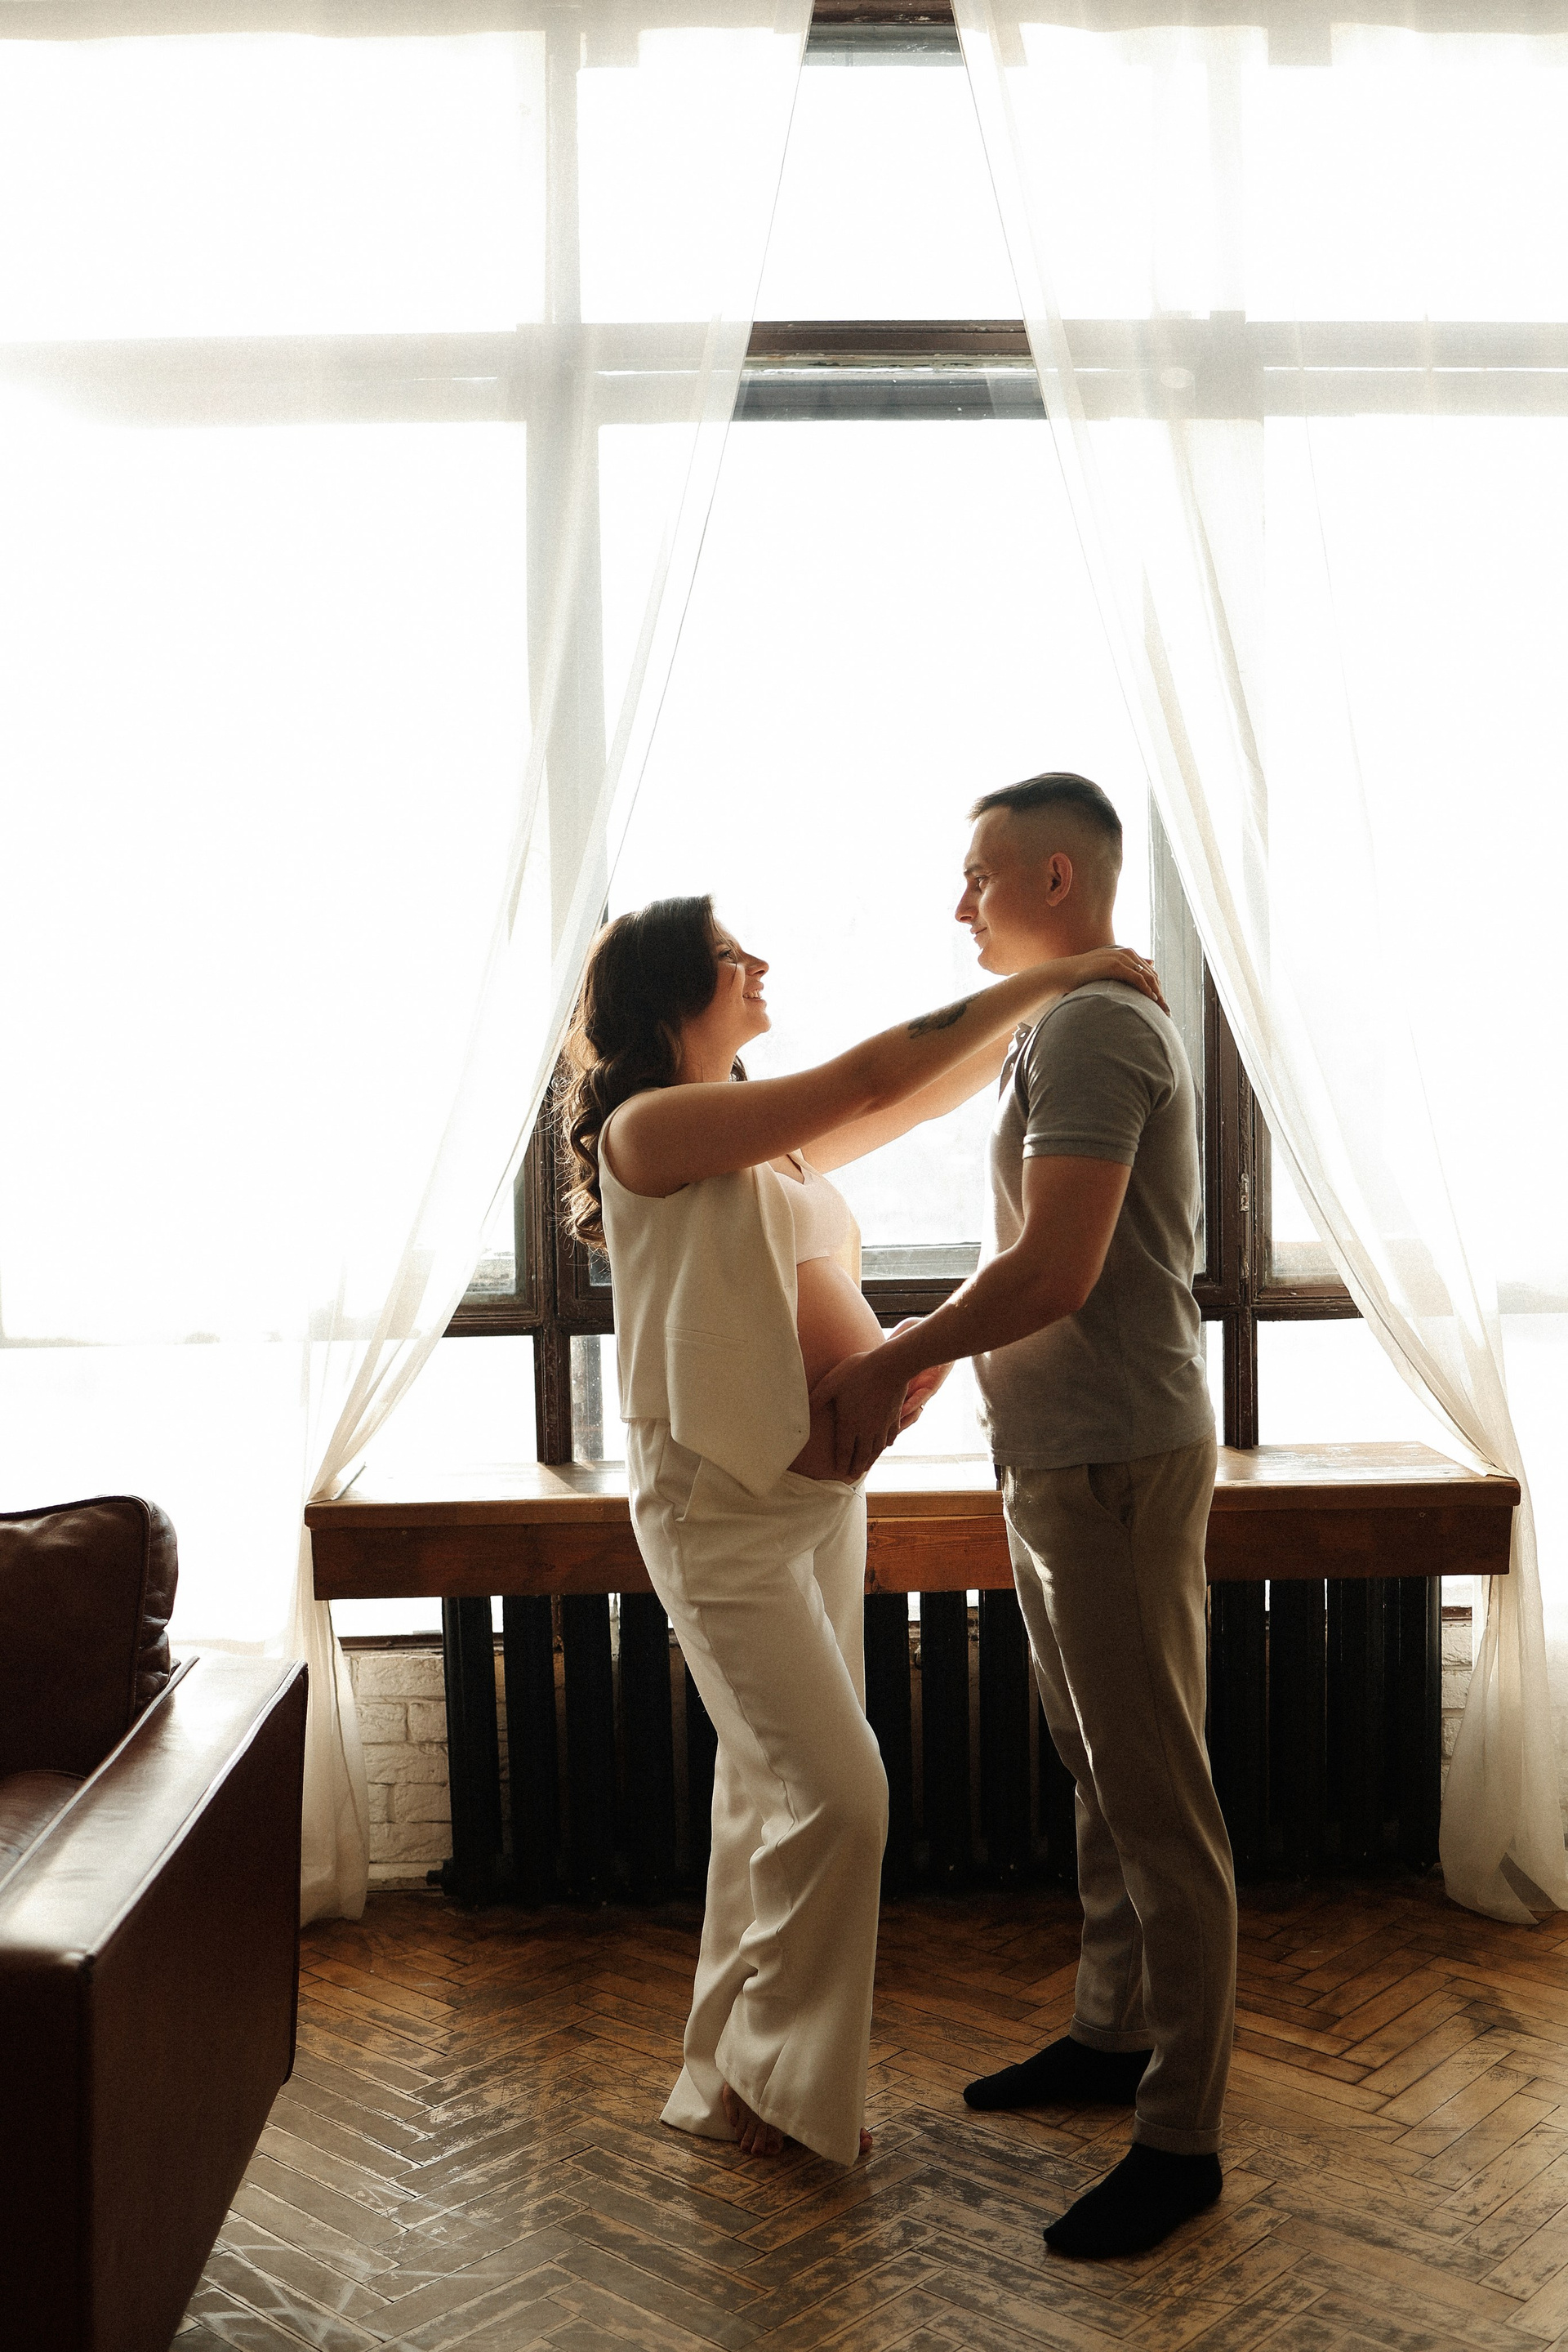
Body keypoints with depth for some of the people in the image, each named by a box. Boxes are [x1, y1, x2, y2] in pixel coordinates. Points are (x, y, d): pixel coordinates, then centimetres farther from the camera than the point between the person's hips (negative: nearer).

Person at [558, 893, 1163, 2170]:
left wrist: (1053, 1001, 7)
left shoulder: (771, 1140, 12)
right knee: (839, 1793, -8)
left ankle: (735, 2066, 27)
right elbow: (875, 1077, -19)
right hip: (720, 1503, -8)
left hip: (820, 1487, 8)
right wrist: (1051, 974, -14)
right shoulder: (650, 1126, -14)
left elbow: (928, 1093, 16)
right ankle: (771, 2077, 12)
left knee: (774, 1787, 13)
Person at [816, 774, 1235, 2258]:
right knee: (1099, 1775, 19)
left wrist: (885, 1366, -12)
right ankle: (1115, 2035, 34)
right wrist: (912, 1367, 10)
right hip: (1055, 1461, 10)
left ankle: (1180, 2137, 10)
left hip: (1118, 1464, -10)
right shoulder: (1069, 1028, 16)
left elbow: (1056, 1271, -24)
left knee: (1158, 1800, -1)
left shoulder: (1092, 1027, -16)